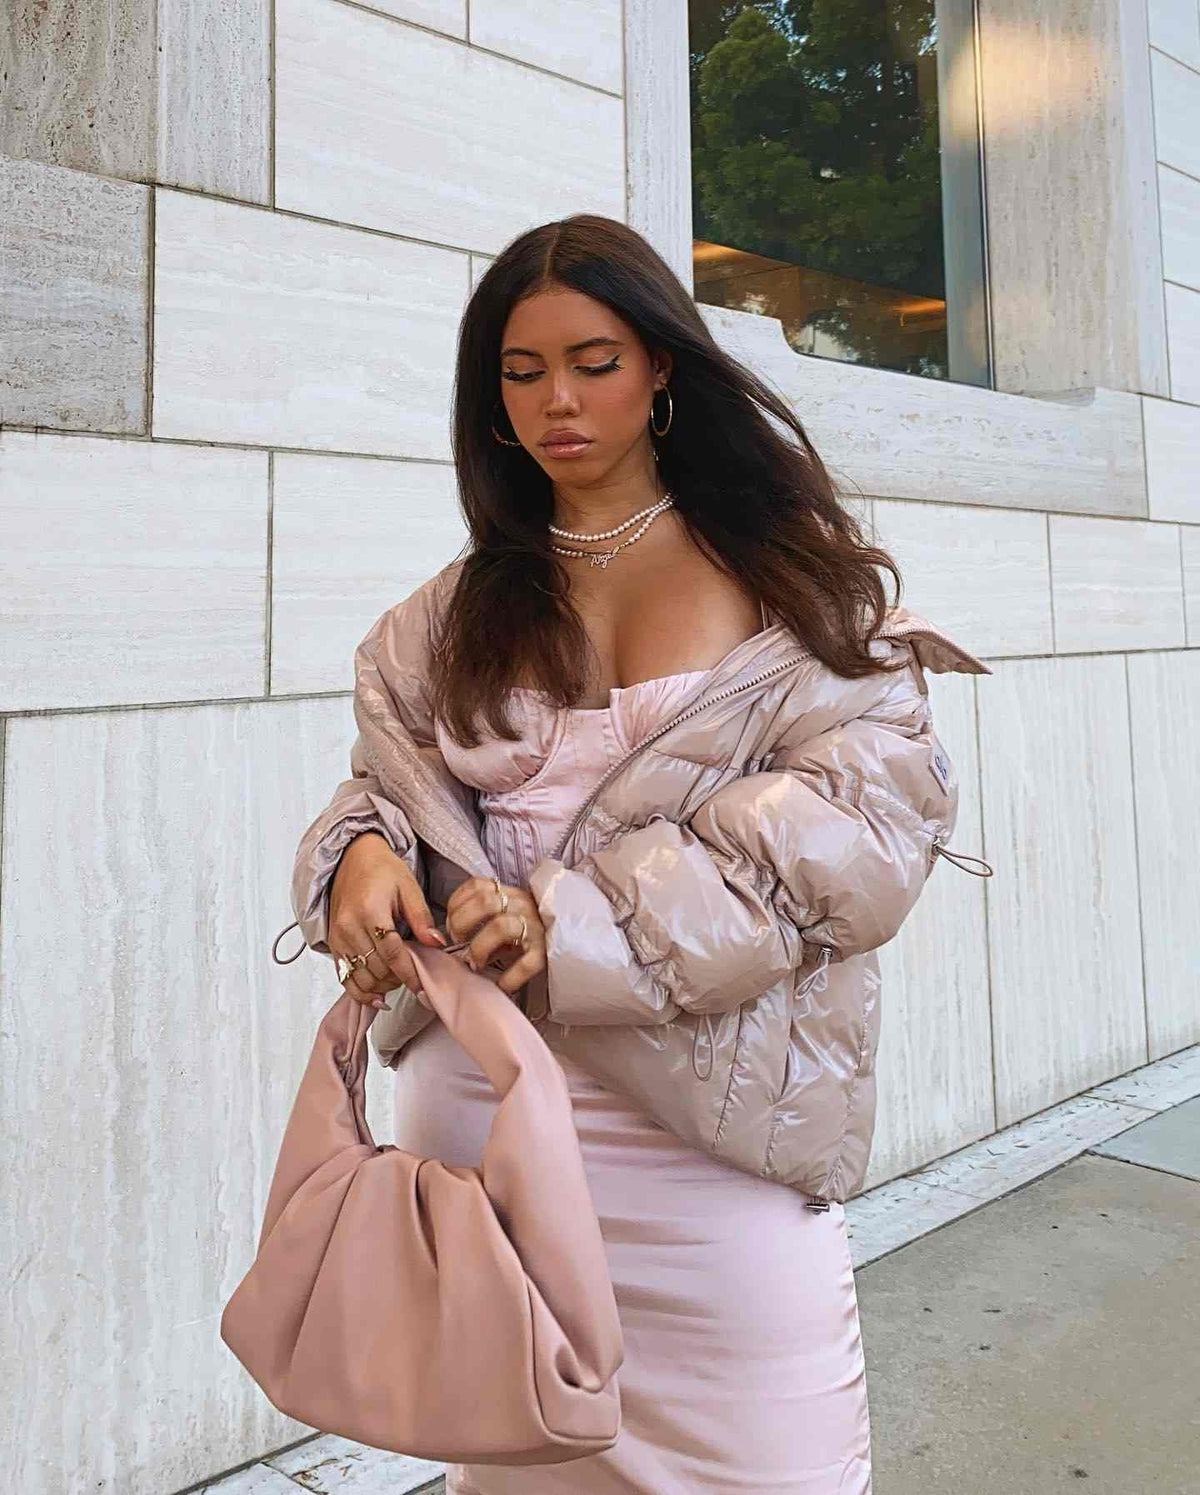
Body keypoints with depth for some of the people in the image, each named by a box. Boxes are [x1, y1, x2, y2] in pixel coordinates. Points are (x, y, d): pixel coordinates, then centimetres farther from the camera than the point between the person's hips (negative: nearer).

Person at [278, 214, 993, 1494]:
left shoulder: (788, 570, 1)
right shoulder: (457, 611, 12)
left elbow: (874, 810, -10)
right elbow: (388, 776, 13)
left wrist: (583, 920, -19)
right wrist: (362, 857, -14)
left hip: (713, 1122, -2)